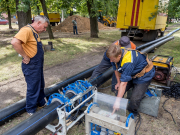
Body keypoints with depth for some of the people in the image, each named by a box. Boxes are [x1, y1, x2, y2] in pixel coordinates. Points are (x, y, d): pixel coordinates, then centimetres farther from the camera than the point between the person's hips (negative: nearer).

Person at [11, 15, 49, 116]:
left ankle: (42, 103, 43)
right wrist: (25, 57, -25)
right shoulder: (27, 30, -20)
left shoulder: (35, 32, 11)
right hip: (31, 66, -10)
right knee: (33, 88, 5)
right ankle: (31, 111, 25)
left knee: (41, 86, 23)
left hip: (38, 65, 10)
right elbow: (15, 42, -34)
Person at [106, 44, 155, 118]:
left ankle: (132, 115, 15)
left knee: (134, 99, -16)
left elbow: (124, 83, -40)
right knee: (118, 89, -2)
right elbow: (116, 69, 0)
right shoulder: (117, 54, -18)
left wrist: (117, 101, -36)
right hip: (132, 74, 8)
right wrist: (118, 82, 2)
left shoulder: (128, 62, -41)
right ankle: (118, 110, 20)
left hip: (144, 75, -7)